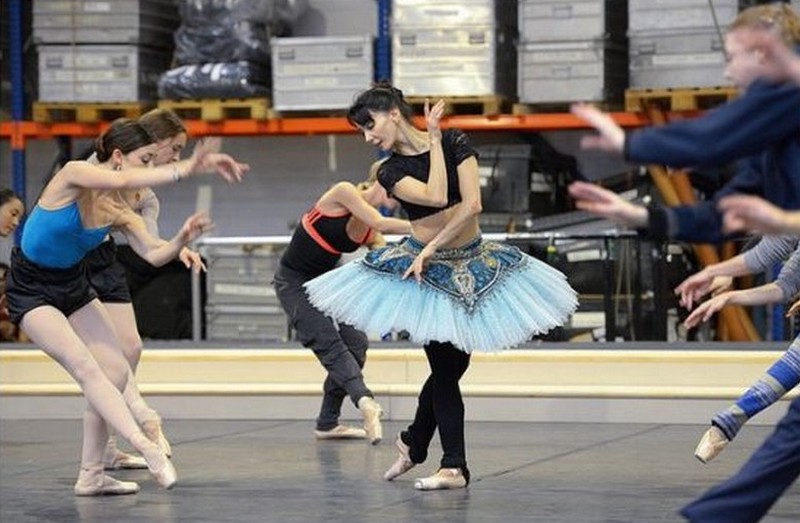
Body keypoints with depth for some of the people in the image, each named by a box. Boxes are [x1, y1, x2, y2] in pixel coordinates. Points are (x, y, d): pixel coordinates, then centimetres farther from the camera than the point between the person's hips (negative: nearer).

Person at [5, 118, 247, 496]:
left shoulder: (118, 210, -4)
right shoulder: (73, 174, -23)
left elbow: (153, 254, -10)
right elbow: (123, 180, -41)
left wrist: (181, 240, -32)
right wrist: (186, 169, -48)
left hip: (73, 286, 7)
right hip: (31, 290, -7)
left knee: (116, 373, -4)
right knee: (86, 367, -22)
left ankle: (91, 475, 3)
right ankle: (145, 447, -32)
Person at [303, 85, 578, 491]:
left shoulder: (454, 143, -7)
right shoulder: (390, 172, -6)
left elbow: (472, 206, -16)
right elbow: (436, 198, -24)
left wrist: (430, 250, -20)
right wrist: (434, 138, -17)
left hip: (472, 265, 1)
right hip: (428, 272, -1)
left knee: (451, 366, 6)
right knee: (446, 368, -4)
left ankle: (413, 442, 27)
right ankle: (454, 466, 4)